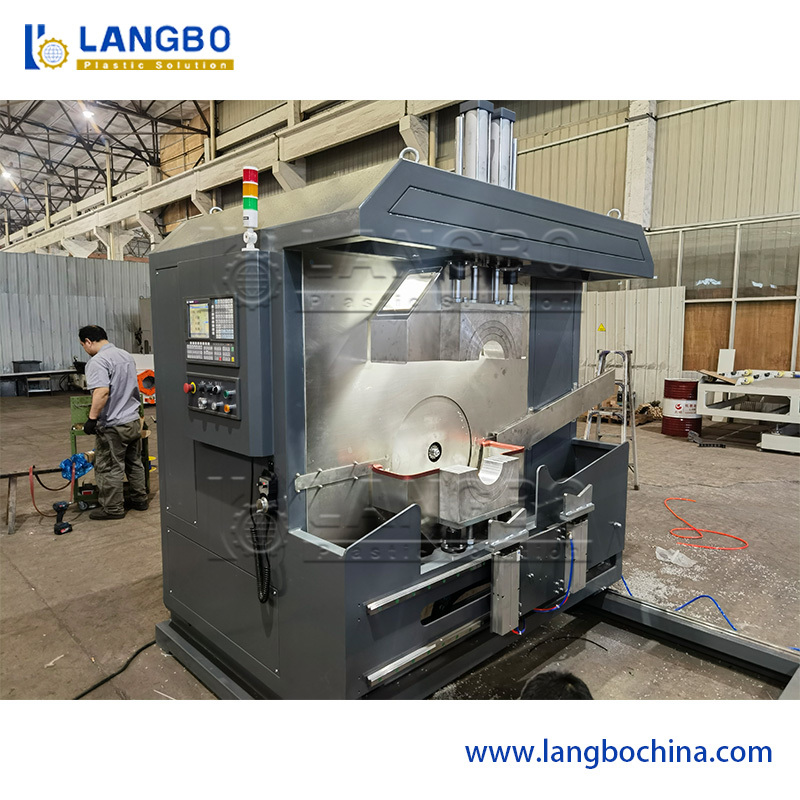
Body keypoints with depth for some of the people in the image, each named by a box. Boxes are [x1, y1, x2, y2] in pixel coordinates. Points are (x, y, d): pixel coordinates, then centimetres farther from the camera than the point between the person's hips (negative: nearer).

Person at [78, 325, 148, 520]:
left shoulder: (98, 361, -17)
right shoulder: (126, 355, 12)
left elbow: (102, 392, -29)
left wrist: (92, 418, -23)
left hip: (113, 426, -8)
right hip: (134, 421, 8)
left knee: (110, 468, 4)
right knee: (134, 463, 18)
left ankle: (113, 508, 14)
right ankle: (140, 499, 28)